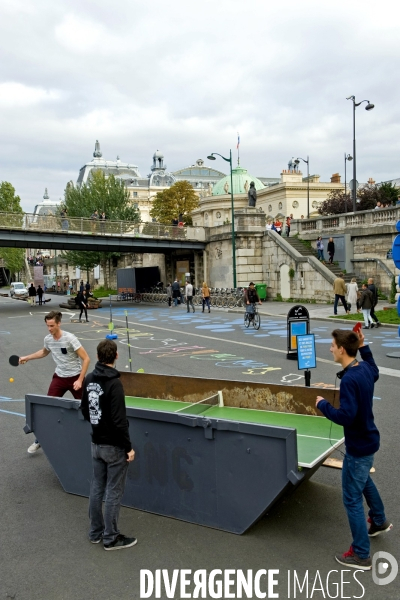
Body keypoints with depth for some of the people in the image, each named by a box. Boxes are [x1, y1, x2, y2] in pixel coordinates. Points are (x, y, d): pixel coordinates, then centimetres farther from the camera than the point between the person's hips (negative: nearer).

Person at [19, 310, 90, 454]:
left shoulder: (69, 338, -21)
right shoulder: (48, 339, -3)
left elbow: (86, 359, -19)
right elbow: (44, 352, 24)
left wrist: (80, 380, -23)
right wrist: (27, 357, 17)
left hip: (75, 377, -4)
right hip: (59, 377, 4)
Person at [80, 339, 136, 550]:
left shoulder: (89, 379, 1)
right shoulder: (114, 383, -23)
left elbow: (84, 411, 11)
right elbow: (119, 420, -23)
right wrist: (128, 447, -15)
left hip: (96, 443, 8)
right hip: (114, 446, -7)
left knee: (97, 487, 17)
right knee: (113, 492, 4)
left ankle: (96, 532, 29)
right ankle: (111, 538, 15)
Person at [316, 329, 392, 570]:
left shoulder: (349, 379, -31)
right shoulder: (365, 368, -4)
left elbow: (346, 417, -33)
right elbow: (375, 373, 22)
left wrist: (323, 404, -19)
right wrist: (364, 347, 16)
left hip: (358, 446, -9)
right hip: (369, 439, 10)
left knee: (352, 499, 4)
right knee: (364, 480, 33)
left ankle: (361, 555, 17)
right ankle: (380, 521, 55)